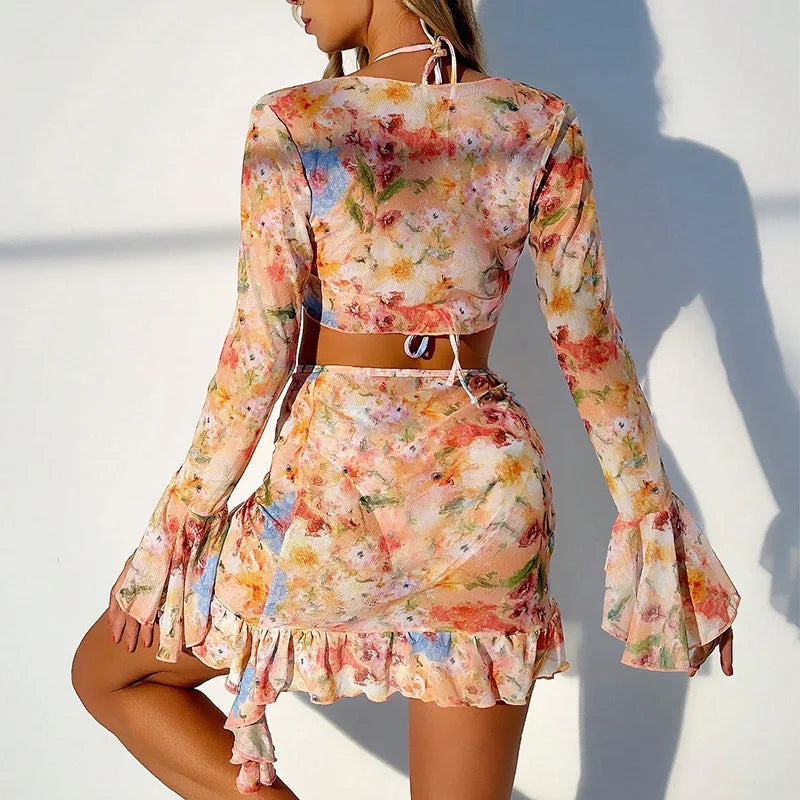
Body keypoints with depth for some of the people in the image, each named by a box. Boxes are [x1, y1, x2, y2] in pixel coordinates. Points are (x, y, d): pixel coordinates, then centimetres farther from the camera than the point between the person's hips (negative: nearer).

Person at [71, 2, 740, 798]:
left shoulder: (291, 122, -8)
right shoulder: (542, 127, -1)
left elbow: (260, 351, -9)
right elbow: (589, 343, 0)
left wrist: (179, 523, 1)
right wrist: (647, 516, 8)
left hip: (334, 488, -3)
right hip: (489, 490, 4)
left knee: (105, 673, 20)